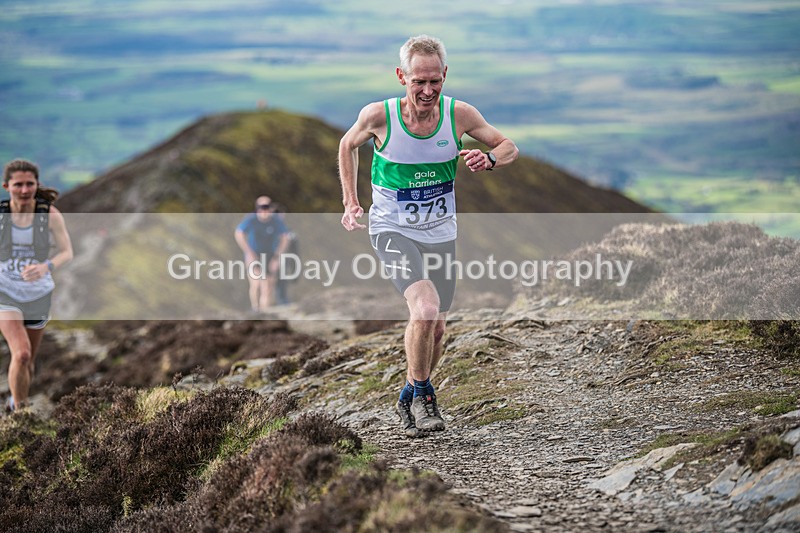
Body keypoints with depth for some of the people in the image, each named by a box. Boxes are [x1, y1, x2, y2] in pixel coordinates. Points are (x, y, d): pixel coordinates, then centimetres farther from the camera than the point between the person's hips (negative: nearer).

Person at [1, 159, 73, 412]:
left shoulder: (50, 213, -15)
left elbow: (67, 254, -15)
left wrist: (45, 268, -34)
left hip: (38, 295, 2)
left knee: (28, 363, 18)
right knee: (21, 354, -24)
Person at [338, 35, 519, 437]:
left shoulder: (459, 114, -13)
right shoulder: (379, 116, -17)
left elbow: (508, 146, 1)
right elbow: (348, 145, 5)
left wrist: (489, 159, -21)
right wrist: (350, 202, 0)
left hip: (441, 233, 3)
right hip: (392, 229, -3)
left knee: (435, 328, 10)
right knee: (425, 307, -25)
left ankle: (410, 400, 35)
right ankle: (421, 393, -4)